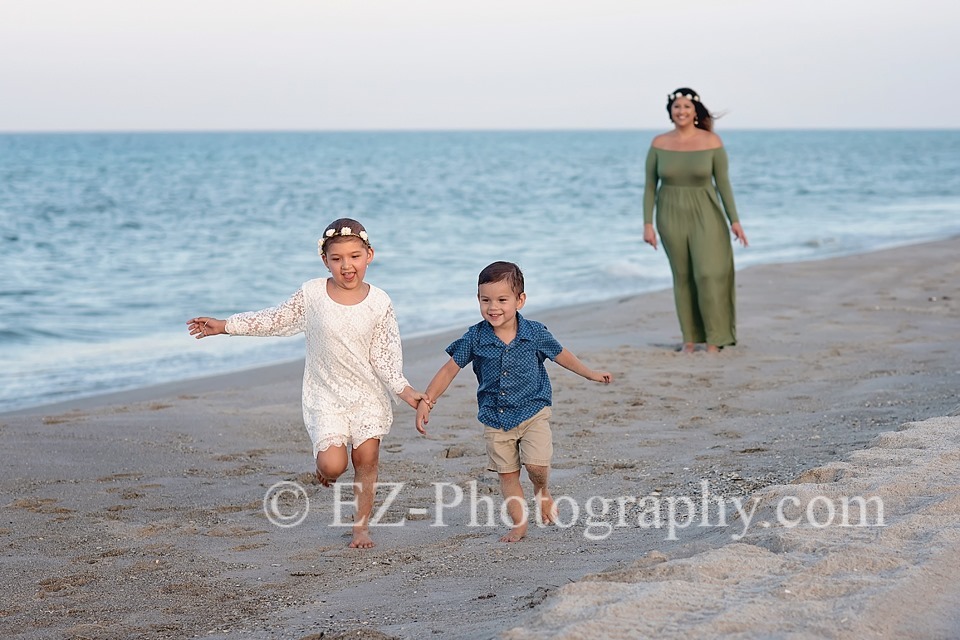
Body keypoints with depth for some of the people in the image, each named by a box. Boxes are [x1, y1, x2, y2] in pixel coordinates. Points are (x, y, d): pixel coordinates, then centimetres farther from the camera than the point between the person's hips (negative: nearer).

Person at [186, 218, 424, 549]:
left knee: (366, 459, -2)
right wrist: (225, 326, 7)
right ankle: (325, 465, 23)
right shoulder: (311, 294, -7)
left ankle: (362, 525, 17)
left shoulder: (379, 302, -6)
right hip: (325, 396, -1)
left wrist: (404, 390, -13)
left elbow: (383, 355, -2)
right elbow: (275, 320, 6)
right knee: (332, 465, -15)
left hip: (368, 395, 1)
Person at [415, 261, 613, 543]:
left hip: (533, 412, -1)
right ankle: (519, 524, 18)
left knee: (536, 465, -15)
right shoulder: (474, 338, -9)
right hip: (496, 419, 2)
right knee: (507, 474, 5)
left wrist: (591, 374, 14)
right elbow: (449, 370, -2)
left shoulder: (535, 333, -9)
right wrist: (426, 401, -8)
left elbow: (560, 355, 9)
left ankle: (543, 492, 18)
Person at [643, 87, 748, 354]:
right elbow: (650, 186, 2)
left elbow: (722, 182, -1)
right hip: (671, 216, 2)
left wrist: (734, 219, -4)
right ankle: (690, 338, 14)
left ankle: (714, 339, -2)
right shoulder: (659, 144, -1)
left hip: (705, 214, -2)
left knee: (708, 274, -10)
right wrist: (647, 224, -4)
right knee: (682, 277, 7)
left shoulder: (711, 141, -5)